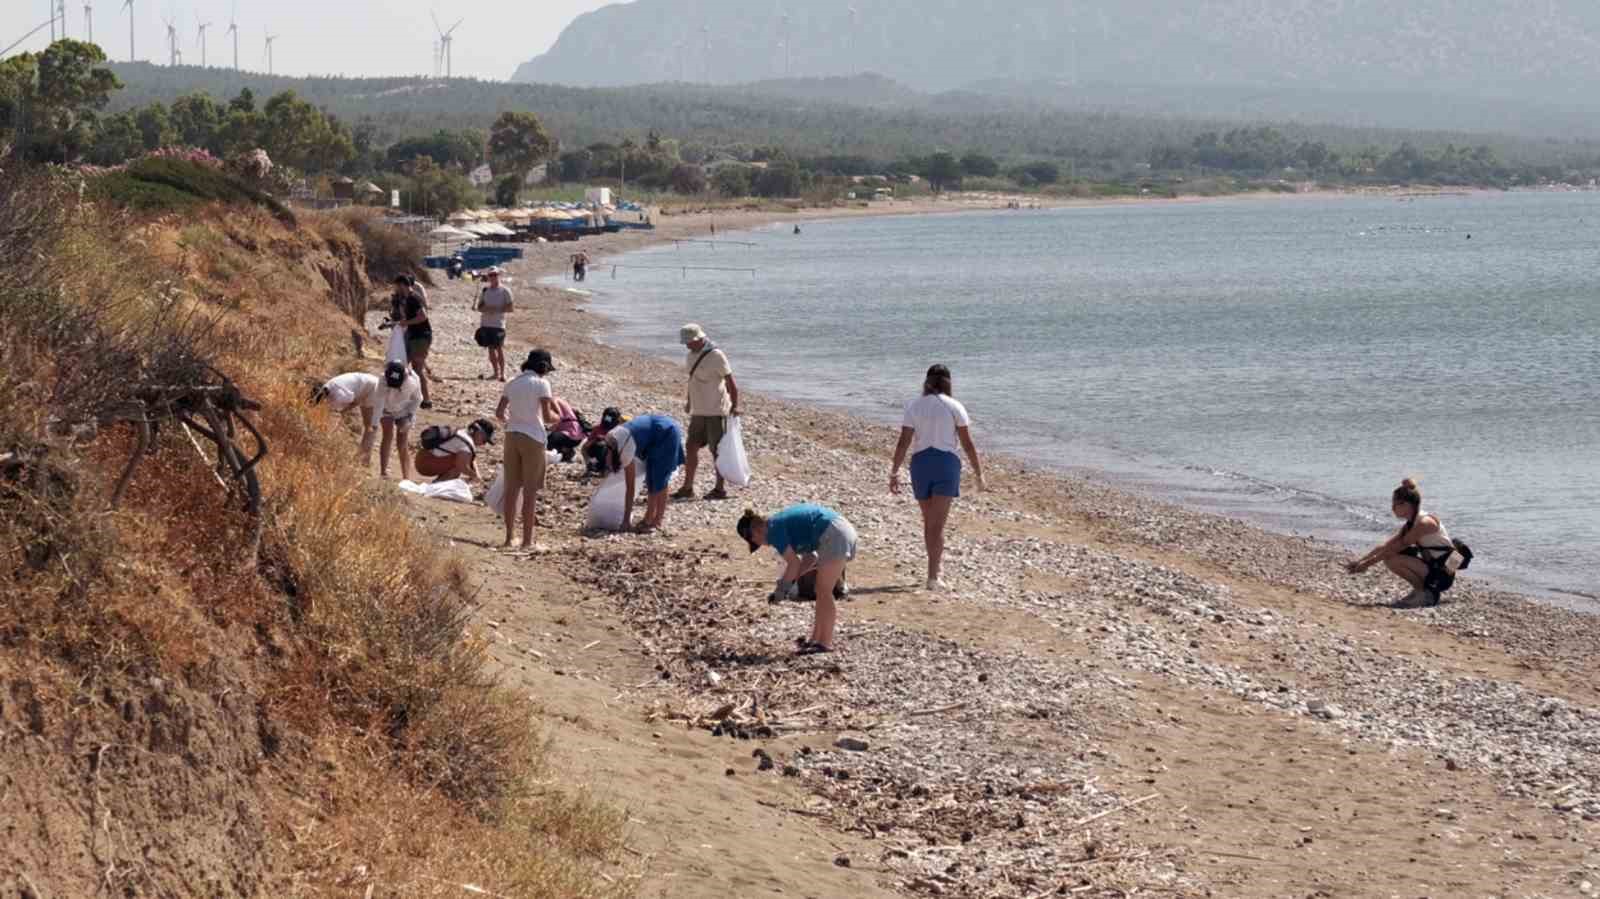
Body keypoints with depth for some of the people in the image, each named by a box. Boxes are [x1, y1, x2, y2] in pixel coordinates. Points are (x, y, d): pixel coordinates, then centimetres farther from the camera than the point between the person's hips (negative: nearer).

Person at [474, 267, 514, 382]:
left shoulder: (505, 291, -1)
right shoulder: (485, 291, 12)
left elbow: (510, 308, -5)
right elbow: (480, 307, 11)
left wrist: (496, 309, -17)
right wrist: (486, 309, -11)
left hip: (498, 324, -5)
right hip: (486, 324, 5)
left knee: (499, 348, -9)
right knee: (491, 348, 7)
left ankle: (502, 373, -8)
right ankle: (495, 372, 14)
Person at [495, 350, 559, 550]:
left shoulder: (513, 383, 10)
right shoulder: (541, 383, -8)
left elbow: (499, 413, 9)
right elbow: (547, 416, -13)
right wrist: (556, 419, 8)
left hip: (512, 436, 6)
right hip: (533, 438, -6)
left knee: (511, 489, 11)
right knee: (530, 492, 0)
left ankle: (509, 538, 15)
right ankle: (527, 541, 2)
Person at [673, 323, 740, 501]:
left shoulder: (716, 356, -14)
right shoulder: (692, 356, 9)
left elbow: (731, 382, -13)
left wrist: (734, 405, -15)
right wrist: (689, 402, 21)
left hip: (716, 411, -8)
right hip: (698, 411, 8)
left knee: (717, 450, -1)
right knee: (692, 447, 6)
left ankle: (720, 489, 8)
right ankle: (687, 488, 10)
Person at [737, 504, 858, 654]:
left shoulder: (773, 530, -7)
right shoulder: (783, 523, 21)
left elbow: (794, 563, -10)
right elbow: (810, 555, 21)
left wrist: (784, 586, 4)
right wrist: (792, 580, 15)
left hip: (833, 536, -10)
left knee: (824, 592, -5)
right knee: (821, 591, 14)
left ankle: (826, 643, -4)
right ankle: (815, 639, 18)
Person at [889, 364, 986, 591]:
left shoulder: (914, 406, 4)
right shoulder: (954, 406, -1)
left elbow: (903, 443, -1)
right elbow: (967, 444, -2)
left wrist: (894, 473, 2)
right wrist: (979, 473, 6)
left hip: (920, 462, 2)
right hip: (946, 462, -2)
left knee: (928, 521, 18)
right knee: (938, 523, -4)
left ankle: (937, 561, 33)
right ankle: (933, 576, -12)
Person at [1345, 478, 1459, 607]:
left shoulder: (1425, 523, -20)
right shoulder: (1410, 525, 9)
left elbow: (1398, 547, -22)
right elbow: (1384, 546, 10)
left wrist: (1368, 563, -19)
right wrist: (1360, 561, 3)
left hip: (1443, 575, -9)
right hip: (1430, 568, 9)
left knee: (1394, 560, -23)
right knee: (1387, 557, 6)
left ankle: (1427, 593, -7)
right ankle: (1421, 589, 10)